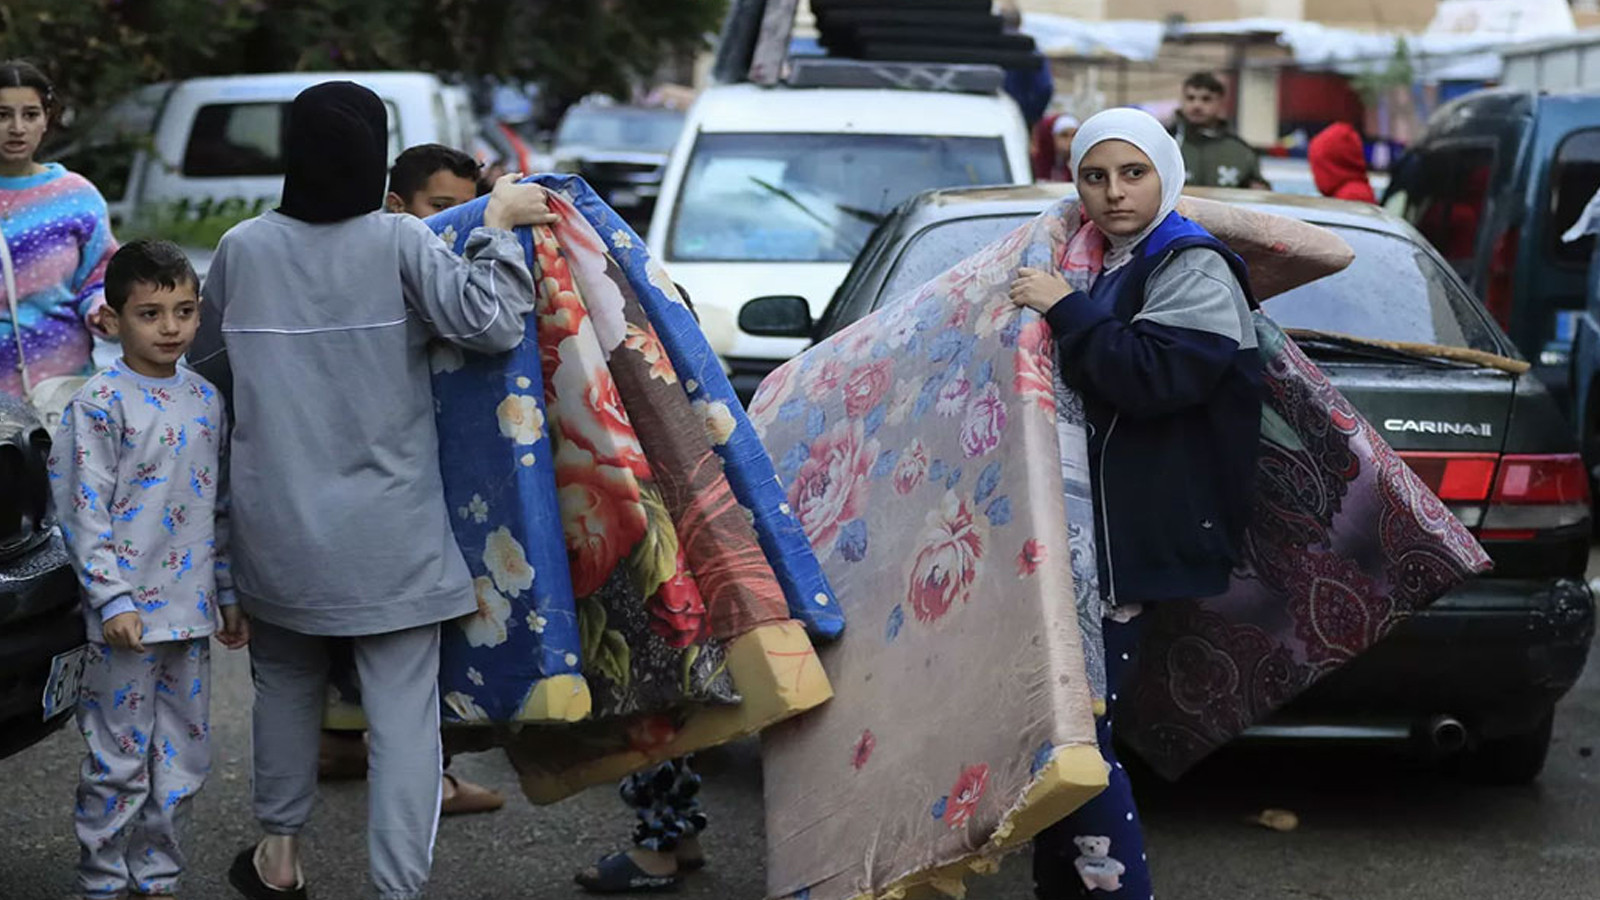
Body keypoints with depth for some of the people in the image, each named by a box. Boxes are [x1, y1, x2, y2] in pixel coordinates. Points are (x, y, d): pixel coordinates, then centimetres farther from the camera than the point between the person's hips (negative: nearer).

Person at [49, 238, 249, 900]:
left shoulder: (206, 399, 8)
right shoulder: (100, 404, -10)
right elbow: (83, 511, -12)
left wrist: (228, 594, 15)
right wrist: (112, 599, -17)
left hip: (191, 614, 6)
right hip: (128, 616, -6)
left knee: (183, 758, 11)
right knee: (119, 760, 1)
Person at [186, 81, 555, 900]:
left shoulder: (242, 249, -1)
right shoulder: (399, 243, -11)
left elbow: (205, 364, 11)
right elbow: (489, 324, -17)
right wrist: (499, 226, -5)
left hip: (275, 522, 4)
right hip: (390, 532, -4)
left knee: (285, 677, 24)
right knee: (403, 708, -1)